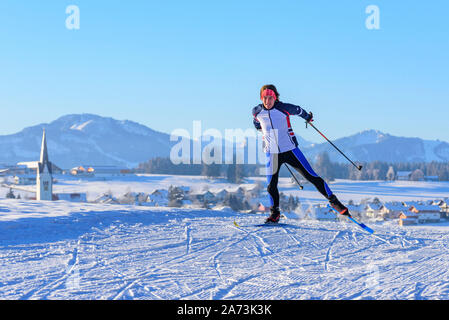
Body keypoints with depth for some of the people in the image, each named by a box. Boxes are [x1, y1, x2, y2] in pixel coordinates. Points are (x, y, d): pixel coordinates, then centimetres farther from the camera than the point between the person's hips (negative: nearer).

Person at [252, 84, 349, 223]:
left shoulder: (284, 108, -13)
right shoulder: (257, 111, -5)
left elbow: (298, 110, 9)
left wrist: (308, 117, 26)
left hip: (290, 149, -2)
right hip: (271, 153, 2)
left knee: (311, 176, -3)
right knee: (271, 186, -5)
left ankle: (333, 200, 6)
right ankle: (275, 213, 16)